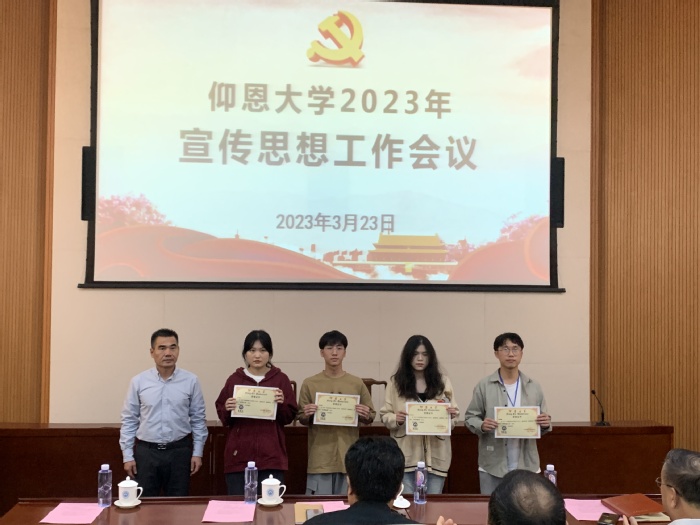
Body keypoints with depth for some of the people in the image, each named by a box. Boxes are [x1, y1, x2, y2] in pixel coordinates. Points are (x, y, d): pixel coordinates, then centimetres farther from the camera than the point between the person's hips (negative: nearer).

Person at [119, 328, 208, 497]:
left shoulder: (191, 381, -3)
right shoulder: (139, 381, -2)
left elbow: (198, 419, 3)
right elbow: (129, 420, 2)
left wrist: (197, 453, 1)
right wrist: (127, 455, 0)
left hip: (179, 451, 0)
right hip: (146, 452, 0)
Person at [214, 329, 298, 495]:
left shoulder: (281, 379, 3)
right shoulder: (234, 379, 6)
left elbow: (289, 417, 5)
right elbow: (223, 418, 9)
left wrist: (282, 404, -14)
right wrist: (227, 409, -12)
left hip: (271, 456, -1)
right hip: (239, 455, 1)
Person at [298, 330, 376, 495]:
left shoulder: (357, 383, 3)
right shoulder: (309, 383, 1)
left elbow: (371, 416, 11)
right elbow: (302, 420, 7)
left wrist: (365, 416, -11)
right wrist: (307, 415, -14)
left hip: (349, 457, 1)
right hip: (320, 458, -1)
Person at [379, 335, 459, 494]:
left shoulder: (443, 382, 8)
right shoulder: (396, 382, 2)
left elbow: (453, 417, 10)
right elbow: (384, 415, 3)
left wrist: (451, 415, -13)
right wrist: (396, 419, -19)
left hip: (435, 454, 1)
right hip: (406, 454, -1)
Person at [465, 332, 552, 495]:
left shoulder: (534, 387, 6)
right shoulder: (484, 386, -2)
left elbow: (543, 422, 11)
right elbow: (470, 417, 1)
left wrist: (546, 424, -11)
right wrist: (481, 426, -19)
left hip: (526, 466, 2)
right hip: (492, 466, -2)